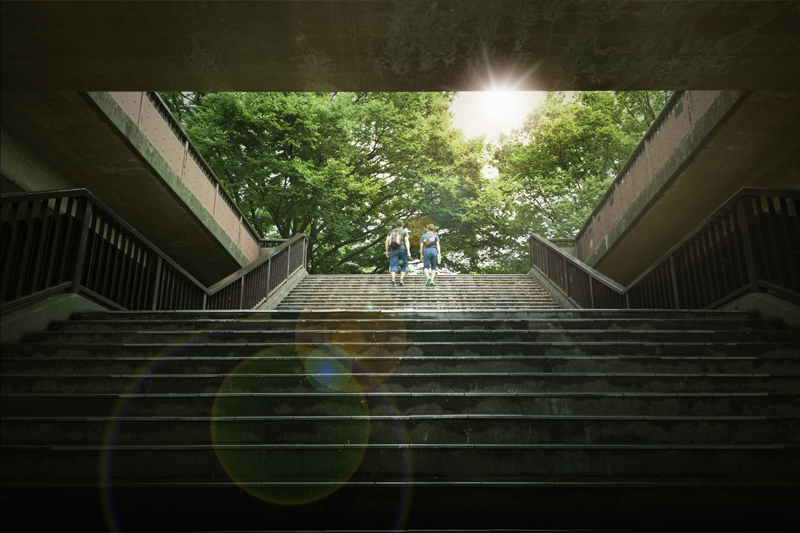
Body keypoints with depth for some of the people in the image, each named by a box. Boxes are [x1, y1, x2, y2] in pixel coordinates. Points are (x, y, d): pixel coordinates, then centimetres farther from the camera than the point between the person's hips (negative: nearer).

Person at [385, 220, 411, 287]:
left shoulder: (391, 232, 15)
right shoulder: (404, 232, 7)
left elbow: (387, 241, 4)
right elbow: (407, 241, -7)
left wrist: (387, 251, 6)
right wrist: (408, 251, -14)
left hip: (393, 250, 1)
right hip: (402, 250, -1)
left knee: (393, 266, -6)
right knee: (404, 266, 12)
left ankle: (393, 280, -31)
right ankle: (401, 280, -5)